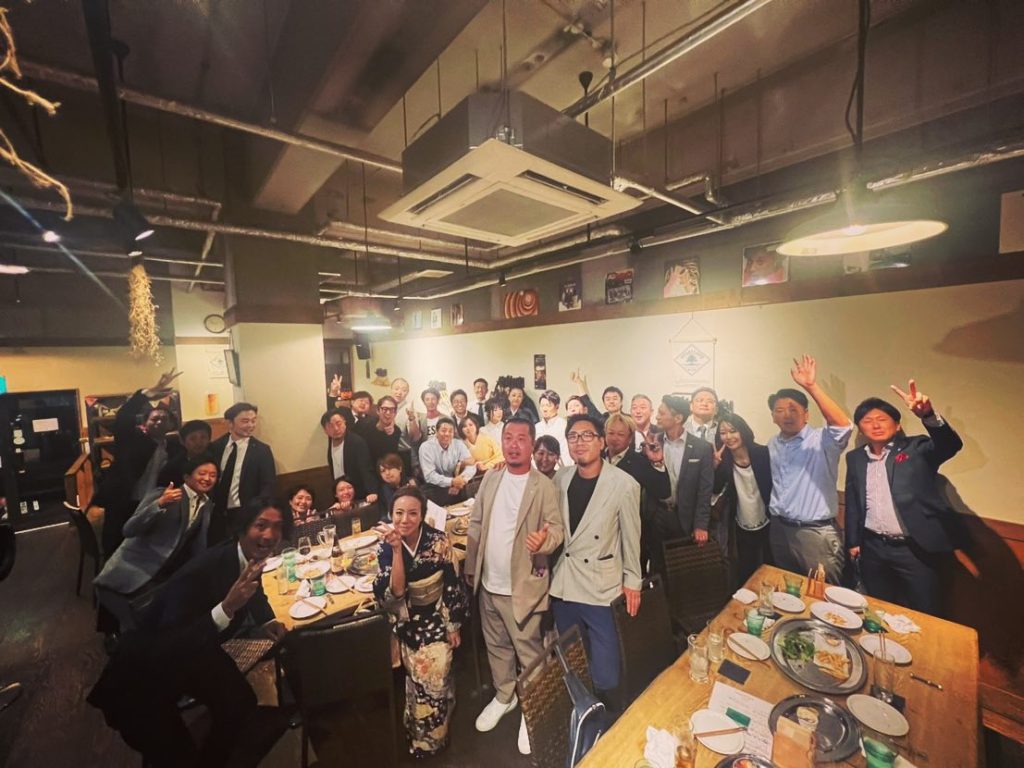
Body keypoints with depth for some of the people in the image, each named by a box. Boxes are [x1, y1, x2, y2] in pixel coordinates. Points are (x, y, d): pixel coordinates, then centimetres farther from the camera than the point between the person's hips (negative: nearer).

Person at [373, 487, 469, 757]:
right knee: (421, 674, -7)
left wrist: (453, 626, -2)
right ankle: (424, 736, 21)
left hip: (438, 616, -1)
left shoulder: (439, 540, -17)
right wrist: (397, 550, -32)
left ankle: (429, 736, 20)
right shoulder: (386, 546, -13)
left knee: (435, 674, -9)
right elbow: (395, 592, -23)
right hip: (408, 621, 1)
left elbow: (452, 585, -7)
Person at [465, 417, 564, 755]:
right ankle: (503, 697, 47)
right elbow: (476, 524, 5)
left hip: (523, 586, -5)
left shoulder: (544, 486, -16)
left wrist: (544, 540, -37)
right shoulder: (490, 479, -1)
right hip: (488, 583, 5)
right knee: (496, 646, 24)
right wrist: (470, 568, 8)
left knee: (529, 653, 12)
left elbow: (556, 527, -15)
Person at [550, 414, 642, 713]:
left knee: (604, 674, 7)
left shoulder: (624, 484, -17)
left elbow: (631, 536, -6)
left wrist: (632, 581, 1)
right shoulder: (561, 478, -5)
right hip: (563, 582, 4)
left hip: (601, 586, -4)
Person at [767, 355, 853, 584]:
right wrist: (772, 518, 6)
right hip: (779, 529, 5)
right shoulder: (772, 444, 7)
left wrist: (812, 386, -39)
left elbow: (843, 425, -34)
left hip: (816, 532, -5)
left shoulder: (822, 440, -12)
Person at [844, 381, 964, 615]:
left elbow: (950, 445, -23)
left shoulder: (916, 448, -1)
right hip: (873, 549, 3)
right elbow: (852, 502, 11)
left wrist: (928, 415, -40)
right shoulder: (855, 458, 7)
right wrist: (853, 541, 9)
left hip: (917, 550, -3)